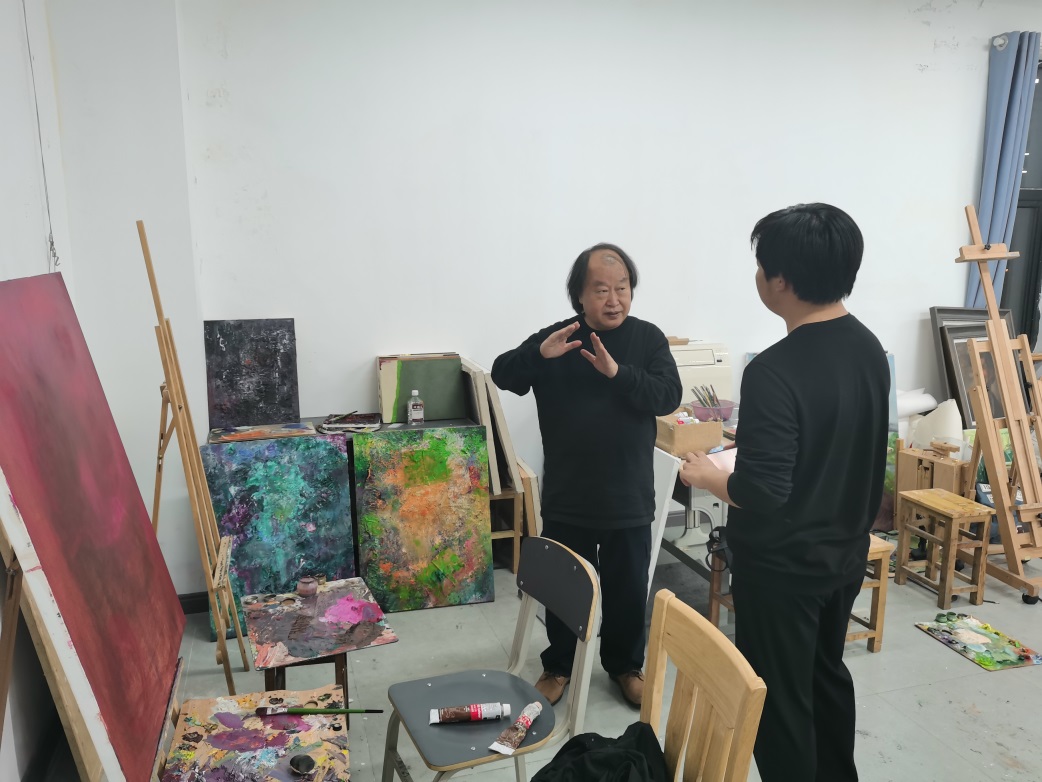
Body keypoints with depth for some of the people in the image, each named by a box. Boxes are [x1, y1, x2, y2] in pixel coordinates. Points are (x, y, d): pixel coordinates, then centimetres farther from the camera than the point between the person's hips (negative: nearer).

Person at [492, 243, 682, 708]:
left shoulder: (648, 338, -2)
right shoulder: (555, 337, -2)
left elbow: (668, 397, -13)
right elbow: (502, 376, -8)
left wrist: (617, 372, -29)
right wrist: (539, 354, -28)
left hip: (629, 498, 0)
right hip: (567, 498, 0)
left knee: (629, 589, 14)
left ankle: (626, 665, 37)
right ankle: (558, 665, 35)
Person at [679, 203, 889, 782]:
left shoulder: (775, 371, -28)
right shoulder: (869, 348, -1)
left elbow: (762, 494, -29)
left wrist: (704, 475, -12)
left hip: (782, 566, -8)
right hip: (846, 552, 9)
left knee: (779, 697, 10)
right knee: (828, 673, 26)